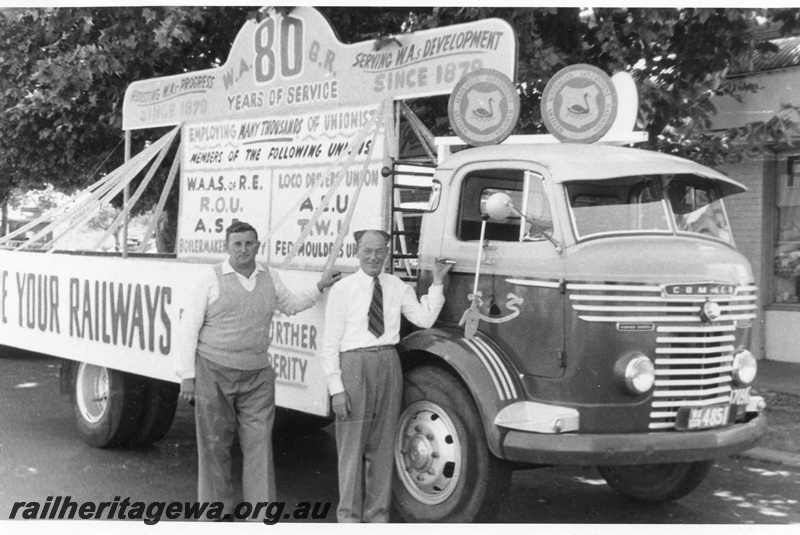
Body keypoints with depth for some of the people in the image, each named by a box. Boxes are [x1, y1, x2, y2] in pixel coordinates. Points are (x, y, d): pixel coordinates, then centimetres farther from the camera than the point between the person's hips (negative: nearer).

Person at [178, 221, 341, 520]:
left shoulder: (270, 279, 11)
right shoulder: (211, 279, -2)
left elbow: (291, 305, 31)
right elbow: (189, 327, -2)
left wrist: (320, 288, 17)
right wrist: (187, 376, -7)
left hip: (258, 377, 3)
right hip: (213, 373, -3)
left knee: (259, 445, 0)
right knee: (214, 445, 4)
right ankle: (219, 510, 18)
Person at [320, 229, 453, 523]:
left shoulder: (398, 287, 10)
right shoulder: (342, 290, -2)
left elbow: (424, 318, -3)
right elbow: (330, 343, -4)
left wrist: (437, 282, -6)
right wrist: (336, 387, -11)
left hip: (388, 364, 4)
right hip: (355, 364, -4)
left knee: (383, 444, 11)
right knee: (352, 443, 1)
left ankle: (378, 514, 23)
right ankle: (349, 516, 14)